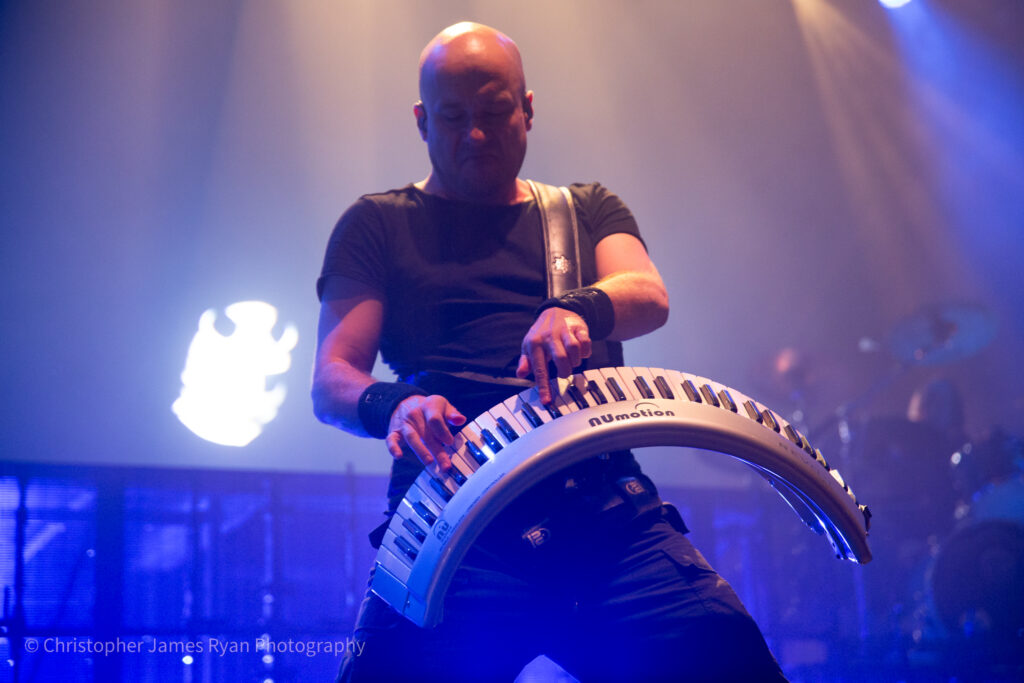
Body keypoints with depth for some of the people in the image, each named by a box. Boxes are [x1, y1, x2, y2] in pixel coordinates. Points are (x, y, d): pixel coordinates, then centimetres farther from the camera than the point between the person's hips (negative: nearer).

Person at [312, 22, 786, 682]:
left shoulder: (590, 209, 24)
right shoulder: (379, 225, 17)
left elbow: (648, 296, 2)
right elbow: (332, 380, 6)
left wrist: (577, 311, -22)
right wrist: (390, 406, -19)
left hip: (610, 510, 2)